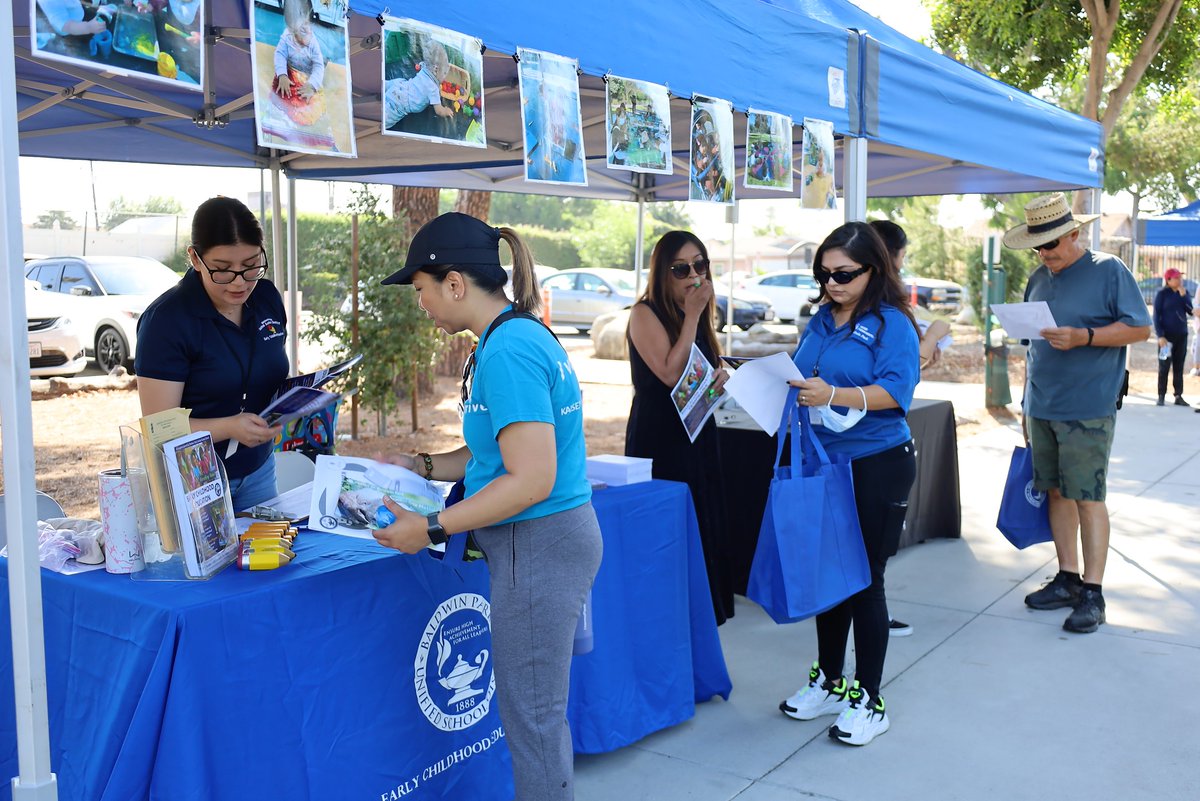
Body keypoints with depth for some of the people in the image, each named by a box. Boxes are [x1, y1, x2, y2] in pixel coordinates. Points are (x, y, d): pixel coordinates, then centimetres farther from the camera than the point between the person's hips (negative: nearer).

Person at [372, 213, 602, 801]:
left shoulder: (507, 351, -21)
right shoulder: (522, 334, 11)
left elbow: (532, 480, -25)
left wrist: (431, 529, -20)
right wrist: (423, 466, 15)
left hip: (539, 545, -10)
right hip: (547, 539, 10)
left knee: (532, 715, 4)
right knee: (539, 708, 21)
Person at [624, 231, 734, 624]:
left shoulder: (700, 319, 11)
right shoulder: (645, 314, -10)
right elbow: (671, 374, -22)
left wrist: (722, 379, 0)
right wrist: (691, 314, -17)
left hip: (699, 440, 8)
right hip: (658, 443, -8)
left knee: (705, 534, 10)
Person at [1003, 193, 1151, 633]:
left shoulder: (1108, 270, -5)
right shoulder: (1038, 279, 13)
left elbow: (1140, 328, -7)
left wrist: (1084, 337, -21)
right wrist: (1028, 403, 18)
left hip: (1087, 410, -6)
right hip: (1042, 409, 6)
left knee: (1088, 497, -4)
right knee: (1057, 492, 10)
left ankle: (1092, 592, 3)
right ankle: (1067, 578, 20)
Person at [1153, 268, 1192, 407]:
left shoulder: (1184, 293, 8)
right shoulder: (1162, 294, -5)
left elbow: (1190, 311, -2)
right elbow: (1156, 316, -8)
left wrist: (1183, 295, -11)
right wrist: (1160, 336, -15)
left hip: (1182, 335, 4)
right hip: (1167, 336, -4)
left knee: (1179, 367, 7)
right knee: (1164, 367, -1)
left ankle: (1178, 396, 12)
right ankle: (1161, 396, 5)